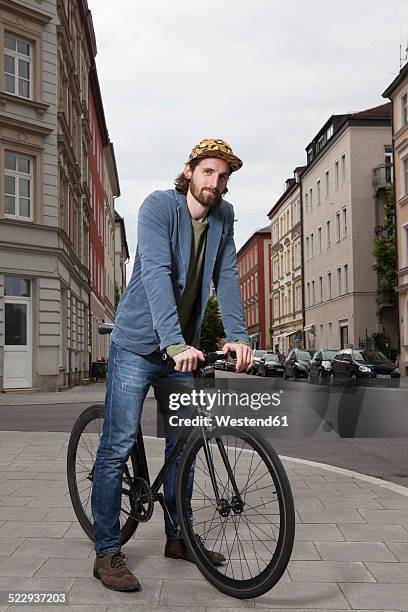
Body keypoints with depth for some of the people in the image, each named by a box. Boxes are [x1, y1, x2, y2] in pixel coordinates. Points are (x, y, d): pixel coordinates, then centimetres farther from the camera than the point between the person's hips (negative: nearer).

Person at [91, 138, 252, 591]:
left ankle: (178, 537, 28)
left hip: (184, 348, 6)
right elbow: (155, 273, -28)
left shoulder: (224, 216, 2)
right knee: (117, 446, -5)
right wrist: (175, 343, -38)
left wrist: (237, 335, -20)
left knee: (183, 443, 13)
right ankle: (107, 552, 6)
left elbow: (226, 277, -5)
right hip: (138, 345, -6)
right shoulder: (159, 205, -15)